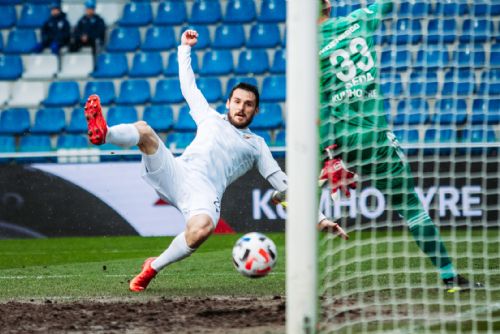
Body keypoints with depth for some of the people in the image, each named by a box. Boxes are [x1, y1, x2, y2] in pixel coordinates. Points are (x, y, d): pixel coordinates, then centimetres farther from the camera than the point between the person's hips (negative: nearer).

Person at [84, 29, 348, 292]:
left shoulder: (257, 145, 25)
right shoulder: (210, 118, 30)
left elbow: (283, 185, 23)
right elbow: (189, 86, 41)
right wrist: (185, 48, 40)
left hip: (205, 193, -2)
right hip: (176, 174, 2)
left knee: (201, 229, -40)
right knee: (144, 130, -24)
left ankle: (153, 268, -20)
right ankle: (102, 133, -55)